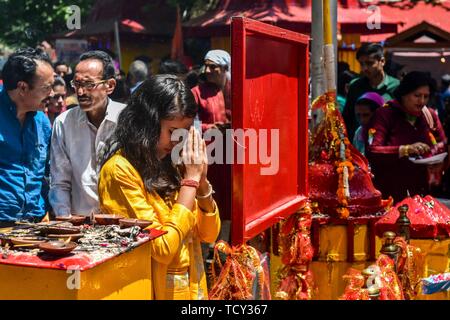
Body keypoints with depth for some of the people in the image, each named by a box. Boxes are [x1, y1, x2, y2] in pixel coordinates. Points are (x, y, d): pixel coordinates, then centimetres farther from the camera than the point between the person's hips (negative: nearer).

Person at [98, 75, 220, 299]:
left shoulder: (172, 163, 2)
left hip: (193, 287, 7)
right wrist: (190, 179, -18)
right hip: (155, 290, -7)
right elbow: (163, 248, -23)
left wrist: (201, 179, -9)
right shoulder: (120, 170, -18)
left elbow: (209, 234, 4)